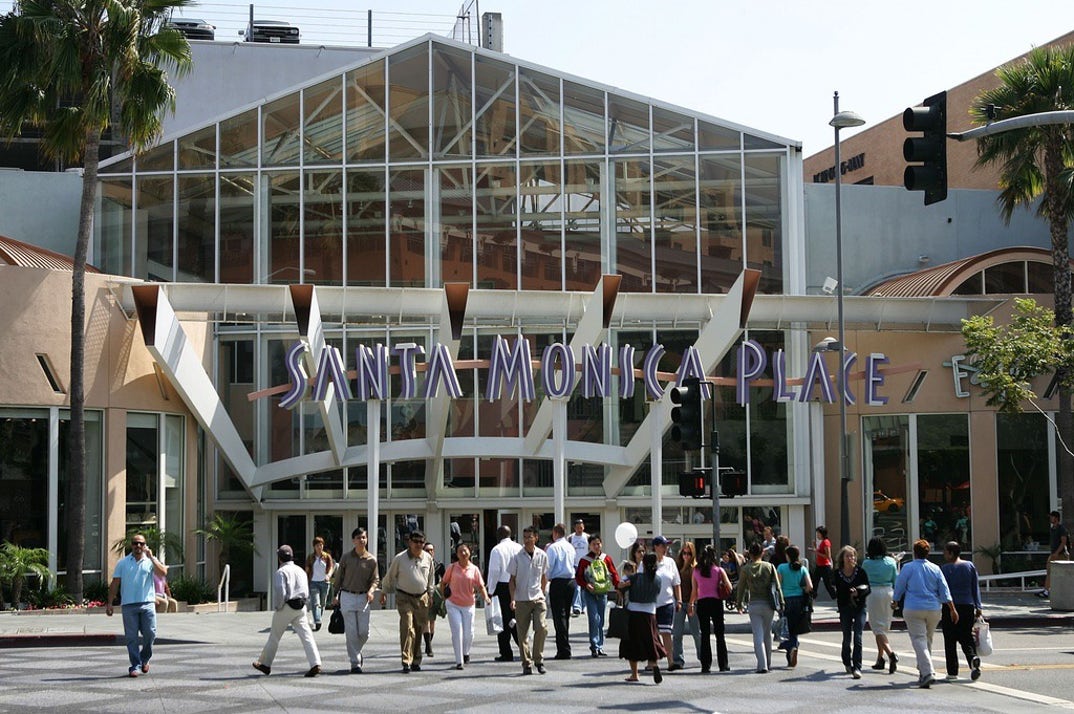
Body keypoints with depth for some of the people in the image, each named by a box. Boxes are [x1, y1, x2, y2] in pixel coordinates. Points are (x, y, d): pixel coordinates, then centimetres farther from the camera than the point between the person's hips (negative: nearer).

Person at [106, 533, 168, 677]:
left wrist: (151, 557, -12)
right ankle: (135, 666, 4)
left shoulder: (151, 561, 10)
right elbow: (115, 584, 11)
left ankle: (145, 658, 21)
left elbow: (163, 572, -9)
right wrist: (109, 603, 6)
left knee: (150, 633, -3)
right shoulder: (123, 563, 11)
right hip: (129, 605, 0)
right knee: (131, 637, -1)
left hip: (147, 603, 0)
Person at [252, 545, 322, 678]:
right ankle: (315, 664, -16)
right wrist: (303, 604, 16)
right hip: (301, 607, 5)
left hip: (286, 607, -5)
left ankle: (265, 663, 23)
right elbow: (307, 593, 13)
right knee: (306, 635, -2)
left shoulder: (281, 572, -9)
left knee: (274, 636, 10)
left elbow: (280, 592, -18)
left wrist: (278, 607, -6)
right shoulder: (300, 571, 12)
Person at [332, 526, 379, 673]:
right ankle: (355, 663, 1)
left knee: (364, 632, 0)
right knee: (351, 632, -4)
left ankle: (356, 652, 30)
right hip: (347, 596, -1)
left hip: (363, 598, 1)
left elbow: (375, 579, 7)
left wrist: (371, 591, -13)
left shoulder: (371, 560, 2)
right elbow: (338, 577, 7)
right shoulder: (346, 557, 0)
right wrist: (336, 596, 7)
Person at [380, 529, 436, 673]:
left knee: (419, 630, 7)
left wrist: (430, 595, 22)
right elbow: (389, 576, 7)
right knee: (407, 628, -15)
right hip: (404, 598, -4)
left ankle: (416, 661, 18)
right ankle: (406, 662, -18)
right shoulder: (399, 558, -6)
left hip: (422, 598, 4)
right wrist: (384, 592, 14)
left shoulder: (428, 558, 3)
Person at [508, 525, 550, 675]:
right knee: (523, 633, 1)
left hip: (538, 599, 1)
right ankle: (527, 663, 11)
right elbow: (512, 580, 1)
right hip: (521, 600, -1)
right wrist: (513, 599, -8)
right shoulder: (517, 557, -3)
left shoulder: (542, 555, 3)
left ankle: (538, 659, 0)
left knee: (541, 628, -15)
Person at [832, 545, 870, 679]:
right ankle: (847, 662, 33)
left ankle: (857, 668, -13)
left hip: (859, 608, -1)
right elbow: (837, 592, 7)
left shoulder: (860, 571, -3)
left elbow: (868, 589, -3)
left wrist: (858, 592, -20)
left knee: (857, 638, -12)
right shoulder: (837, 574, -1)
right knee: (847, 638, 7)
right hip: (845, 609, 1)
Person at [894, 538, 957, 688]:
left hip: (913, 610, -4)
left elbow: (899, 588, 3)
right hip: (934, 609, 4)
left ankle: (927, 672, -23)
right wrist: (952, 609, 8)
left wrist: (895, 602, 20)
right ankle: (923, 672, 25)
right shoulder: (935, 569, 7)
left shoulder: (908, 568, -3)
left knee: (919, 641, -7)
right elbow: (945, 592, 5)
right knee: (928, 641, 17)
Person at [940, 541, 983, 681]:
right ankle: (973, 657, -17)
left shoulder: (944, 569, -7)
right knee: (966, 637, 11)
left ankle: (952, 672, 4)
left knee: (950, 641, 4)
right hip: (968, 606, 4)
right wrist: (978, 607, 10)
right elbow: (976, 588, 7)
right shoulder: (970, 566, 6)